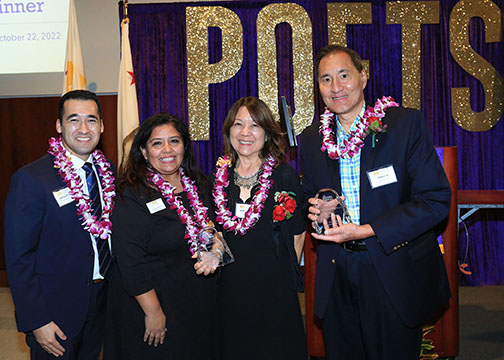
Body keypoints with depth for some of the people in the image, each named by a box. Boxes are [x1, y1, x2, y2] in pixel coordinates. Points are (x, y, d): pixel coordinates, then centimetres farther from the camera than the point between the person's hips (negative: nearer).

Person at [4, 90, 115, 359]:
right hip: (54, 313, -5)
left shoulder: (109, 172, 1)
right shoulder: (29, 180, -17)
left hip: (101, 304, 5)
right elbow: (18, 258, -16)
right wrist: (36, 321, -16)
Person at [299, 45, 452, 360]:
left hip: (396, 277, -3)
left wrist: (366, 231, -20)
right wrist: (316, 210, -9)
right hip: (337, 278, 4)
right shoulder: (311, 139, 5)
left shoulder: (406, 124, -9)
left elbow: (436, 199, -13)